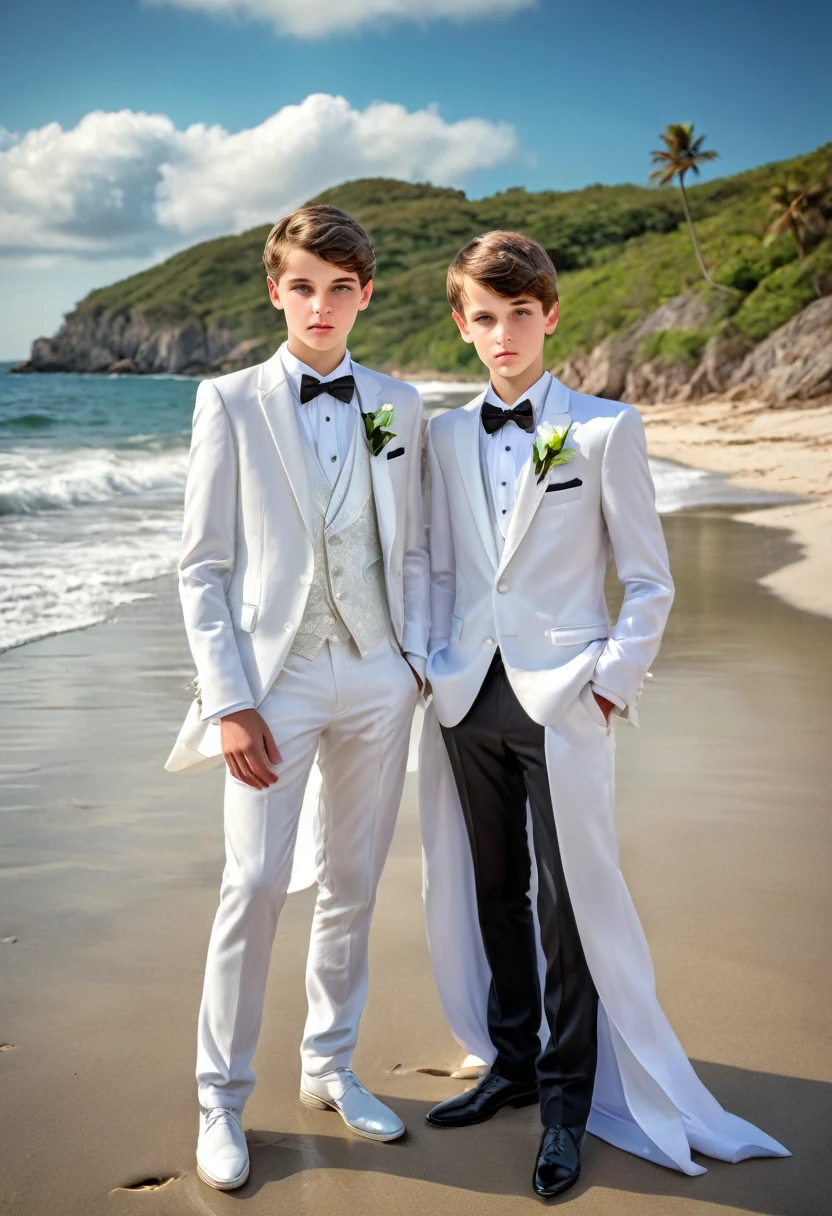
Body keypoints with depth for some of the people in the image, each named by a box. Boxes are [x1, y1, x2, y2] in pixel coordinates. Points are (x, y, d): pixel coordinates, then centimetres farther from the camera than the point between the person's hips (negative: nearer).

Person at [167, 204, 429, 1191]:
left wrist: (418, 655, 1)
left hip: (376, 676, 4)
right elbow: (202, 566, -3)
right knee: (255, 886, -5)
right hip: (276, 675, -3)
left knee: (352, 882, 12)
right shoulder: (230, 403, -1)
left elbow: (411, 548, 13)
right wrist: (229, 702, -10)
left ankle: (330, 1065, 29)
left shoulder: (398, 405, 9)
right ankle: (221, 1099, 11)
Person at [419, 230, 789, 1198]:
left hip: (561, 700, -4)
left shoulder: (605, 429, -2)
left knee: (568, 903, 0)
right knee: (493, 892, 14)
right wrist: (431, 664, 5)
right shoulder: (444, 437, 9)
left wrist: (614, 677, -8)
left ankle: (568, 1101, 15)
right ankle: (513, 1064, 31)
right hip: (469, 698, 4)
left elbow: (650, 581, 0)